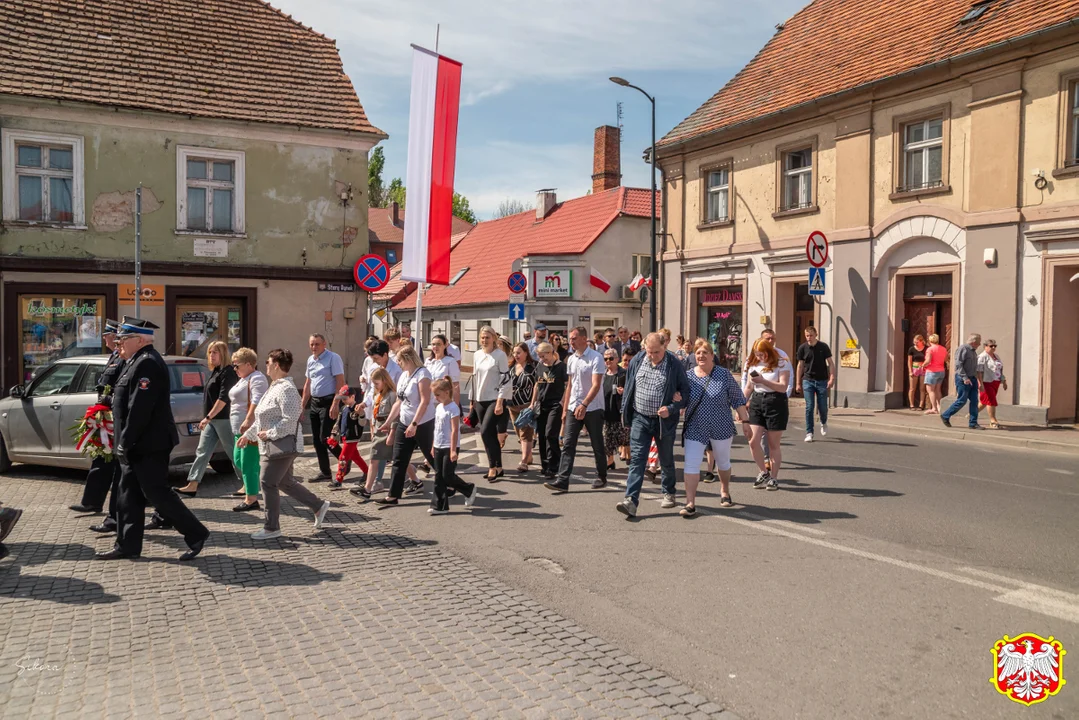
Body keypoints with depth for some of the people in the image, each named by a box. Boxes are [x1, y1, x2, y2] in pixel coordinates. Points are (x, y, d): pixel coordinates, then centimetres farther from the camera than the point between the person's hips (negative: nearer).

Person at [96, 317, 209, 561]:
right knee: (129, 495, 13)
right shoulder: (138, 361, 16)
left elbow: (139, 409, -24)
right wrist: (124, 442, 18)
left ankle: (196, 534, 5)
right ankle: (127, 545, 21)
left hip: (148, 445, -10)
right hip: (138, 445, 10)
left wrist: (125, 442, -20)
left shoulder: (147, 363, -18)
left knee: (158, 493, -5)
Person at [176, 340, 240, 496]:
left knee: (234, 453, 0)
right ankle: (192, 486, 6)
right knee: (202, 452, 5)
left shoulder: (228, 372, -13)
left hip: (223, 419, -9)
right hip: (212, 419, 9)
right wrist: (207, 418, 19)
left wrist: (208, 417, -23)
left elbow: (223, 398, -21)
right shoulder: (215, 372, 16)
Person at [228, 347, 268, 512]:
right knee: (238, 459, 18)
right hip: (240, 428, 11)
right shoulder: (244, 379, 20)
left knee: (249, 463, -10)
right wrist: (242, 424, 24)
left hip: (251, 429, -11)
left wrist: (248, 421, -33)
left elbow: (257, 401, -26)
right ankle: (248, 486, 33)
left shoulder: (257, 379, -13)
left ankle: (251, 499, -7)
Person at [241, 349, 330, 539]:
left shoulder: (286, 389, -17)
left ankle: (272, 528, 6)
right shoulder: (274, 387, 16)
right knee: (285, 482, 15)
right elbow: (262, 418, 24)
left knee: (268, 484, -4)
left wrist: (269, 434, -21)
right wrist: (249, 434, 22)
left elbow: (290, 420, -25)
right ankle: (319, 506, 25)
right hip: (271, 446, 10)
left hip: (283, 446, -10)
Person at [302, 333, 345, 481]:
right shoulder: (310, 360, 13)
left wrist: (335, 405, -23)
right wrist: (302, 405, 19)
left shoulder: (333, 358, -11)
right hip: (314, 402, 8)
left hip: (328, 402, -8)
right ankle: (324, 471, 20)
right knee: (316, 440, 10)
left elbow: (340, 382, -16)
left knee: (324, 438, -12)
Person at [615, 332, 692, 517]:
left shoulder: (675, 365, -10)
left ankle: (669, 493, 36)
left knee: (666, 460, 15)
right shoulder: (637, 362, -1)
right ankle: (631, 500, -12)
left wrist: (671, 409, -18)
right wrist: (625, 415, 9)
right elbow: (628, 389, 9)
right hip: (640, 419, 1)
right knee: (637, 459, -7)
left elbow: (685, 390, -4)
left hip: (665, 421, -1)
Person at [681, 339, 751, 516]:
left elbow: (737, 400, -1)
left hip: (721, 428, 0)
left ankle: (725, 492, 43)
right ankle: (690, 503, -4)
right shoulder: (688, 376, -2)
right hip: (695, 429, 0)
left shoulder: (724, 374, -6)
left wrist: (745, 422, -2)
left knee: (723, 463, 18)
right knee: (691, 465, -8)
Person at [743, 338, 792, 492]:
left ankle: (774, 478, 16)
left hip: (776, 403, -4)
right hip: (756, 403, 4)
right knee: (753, 441, -6)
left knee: (774, 444, 3)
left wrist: (763, 381, -23)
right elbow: (748, 388, 14)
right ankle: (764, 473, 13)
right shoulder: (754, 365, 10)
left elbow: (783, 387, -15)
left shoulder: (782, 364, -5)